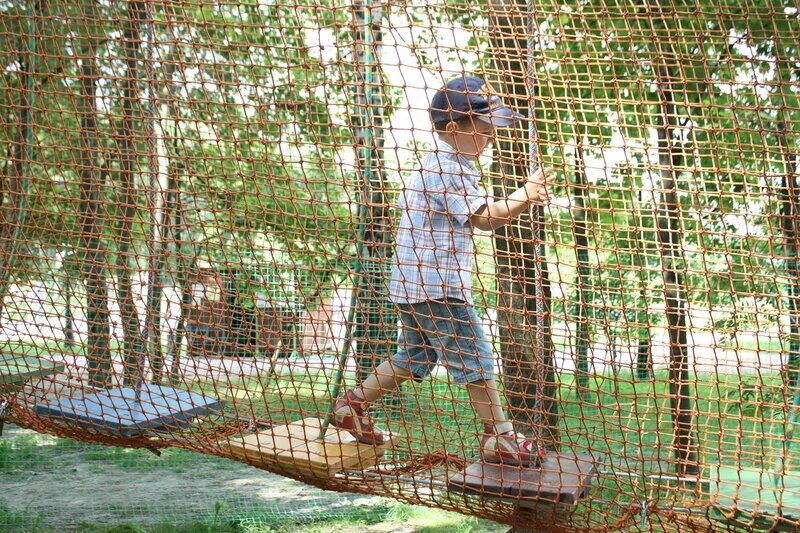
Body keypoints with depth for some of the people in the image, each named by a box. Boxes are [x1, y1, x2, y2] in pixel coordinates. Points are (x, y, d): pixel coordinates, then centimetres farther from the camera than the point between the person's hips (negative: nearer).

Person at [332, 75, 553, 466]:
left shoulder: (442, 166, 19)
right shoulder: (446, 169, -16)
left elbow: (482, 212, 20)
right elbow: (484, 218, -22)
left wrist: (521, 199, 8)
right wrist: (526, 195, -16)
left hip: (412, 283, 10)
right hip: (436, 285, -10)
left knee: (413, 358, 18)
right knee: (474, 357, -4)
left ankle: (353, 404, 26)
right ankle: (500, 436, 5)